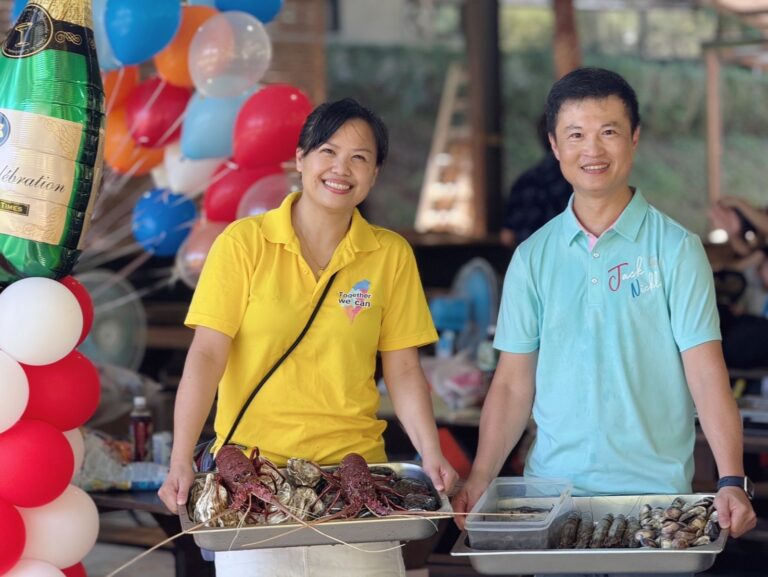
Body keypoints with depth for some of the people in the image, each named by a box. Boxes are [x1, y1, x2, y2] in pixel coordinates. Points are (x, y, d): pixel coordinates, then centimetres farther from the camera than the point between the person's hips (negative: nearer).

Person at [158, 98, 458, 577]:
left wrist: (432, 454, -10)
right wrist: (182, 461, -17)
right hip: (252, 464, -2)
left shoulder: (391, 255, 5)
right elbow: (206, 355, -8)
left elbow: (404, 371, 5)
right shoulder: (244, 244, -3)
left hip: (354, 465, 2)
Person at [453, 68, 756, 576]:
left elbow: (706, 372, -9)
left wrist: (732, 481, -19)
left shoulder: (674, 248, -3)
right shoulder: (533, 257, 6)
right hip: (552, 487, 3)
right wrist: (479, 480, -5)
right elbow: (514, 382, 7)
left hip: (655, 490, -2)